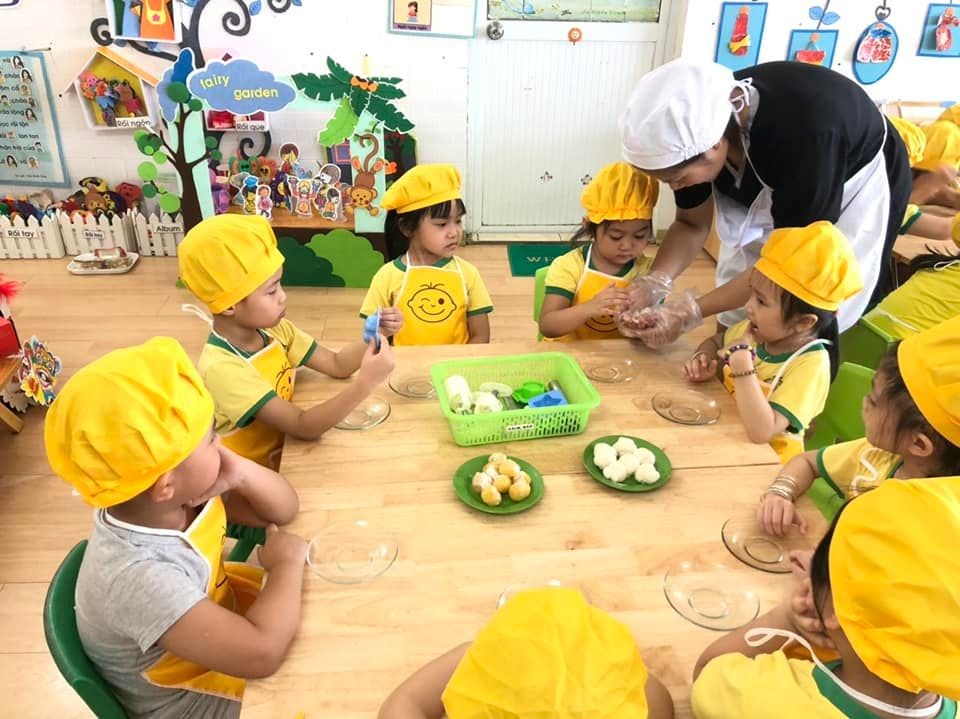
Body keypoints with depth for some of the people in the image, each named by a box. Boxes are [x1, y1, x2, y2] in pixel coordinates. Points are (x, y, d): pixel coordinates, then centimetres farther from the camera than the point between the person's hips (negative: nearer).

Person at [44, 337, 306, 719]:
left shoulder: (184, 493, -19)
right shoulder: (137, 575, -40)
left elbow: (283, 510, -8)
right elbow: (262, 654, -44)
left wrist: (242, 473, -28)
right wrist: (287, 563, -28)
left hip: (217, 621, 6)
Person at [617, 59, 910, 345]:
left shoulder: (805, 135, -42)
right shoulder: (697, 122, -25)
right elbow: (692, 224, -11)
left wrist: (690, 315, -38)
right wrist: (653, 282, -30)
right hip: (764, 197, 5)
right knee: (734, 325, 4)